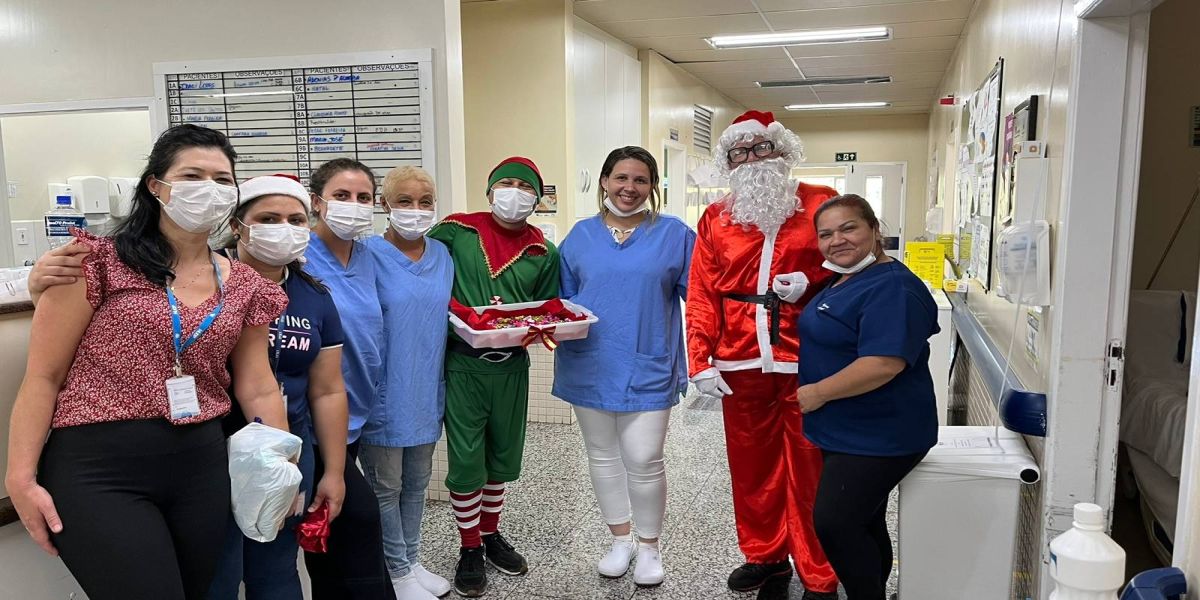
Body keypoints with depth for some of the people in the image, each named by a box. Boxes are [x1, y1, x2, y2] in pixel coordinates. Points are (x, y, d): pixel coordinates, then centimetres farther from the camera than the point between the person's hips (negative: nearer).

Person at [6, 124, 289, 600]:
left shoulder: (245, 287, 7)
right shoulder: (101, 260, -4)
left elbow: (258, 390, 11)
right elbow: (44, 375, -4)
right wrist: (22, 477, -8)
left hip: (202, 467, 5)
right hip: (97, 468, -4)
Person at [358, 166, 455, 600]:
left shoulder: (442, 255, 6)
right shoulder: (369, 255, -12)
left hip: (426, 389, 6)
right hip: (385, 392, -6)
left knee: (417, 480, 18)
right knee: (386, 486, 8)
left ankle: (411, 560, 35)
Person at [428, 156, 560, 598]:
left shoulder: (544, 253, 5)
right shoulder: (456, 232, -3)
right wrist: (453, 310, -13)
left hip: (512, 366, 3)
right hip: (463, 362, -3)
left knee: (502, 456, 15)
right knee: (465, 459, 2)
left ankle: (491, 534, 36)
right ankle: (470, 549, 21)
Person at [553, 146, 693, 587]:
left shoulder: (674, 234, -2)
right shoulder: (580, 236, 5)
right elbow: (562, 298, 12)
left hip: (646, 368, -3)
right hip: (590, 368, 3)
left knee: (643, 461, -1)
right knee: (602, 457, 15)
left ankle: (649, 546, 24)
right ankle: (620, 540, 35)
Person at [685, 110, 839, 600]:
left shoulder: (821, 204, 3)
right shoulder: (715, 219, 9)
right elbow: (701, 296, 4)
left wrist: (811, 281, -11)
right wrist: (701, 364, -3)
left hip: (806, 362, -2)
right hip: (741, 365, 3)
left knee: (810, 472, 4)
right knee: (752, 467, 13)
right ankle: (764, 556, 33)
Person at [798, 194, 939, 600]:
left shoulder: (890, 287, -20)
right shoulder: (842, 280, 10)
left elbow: (883, 364, -29)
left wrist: (818, 392, -21)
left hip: (878, 437, -10)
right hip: (845, 431, 10)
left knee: (834, 522, -10)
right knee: (862, 524, 19)